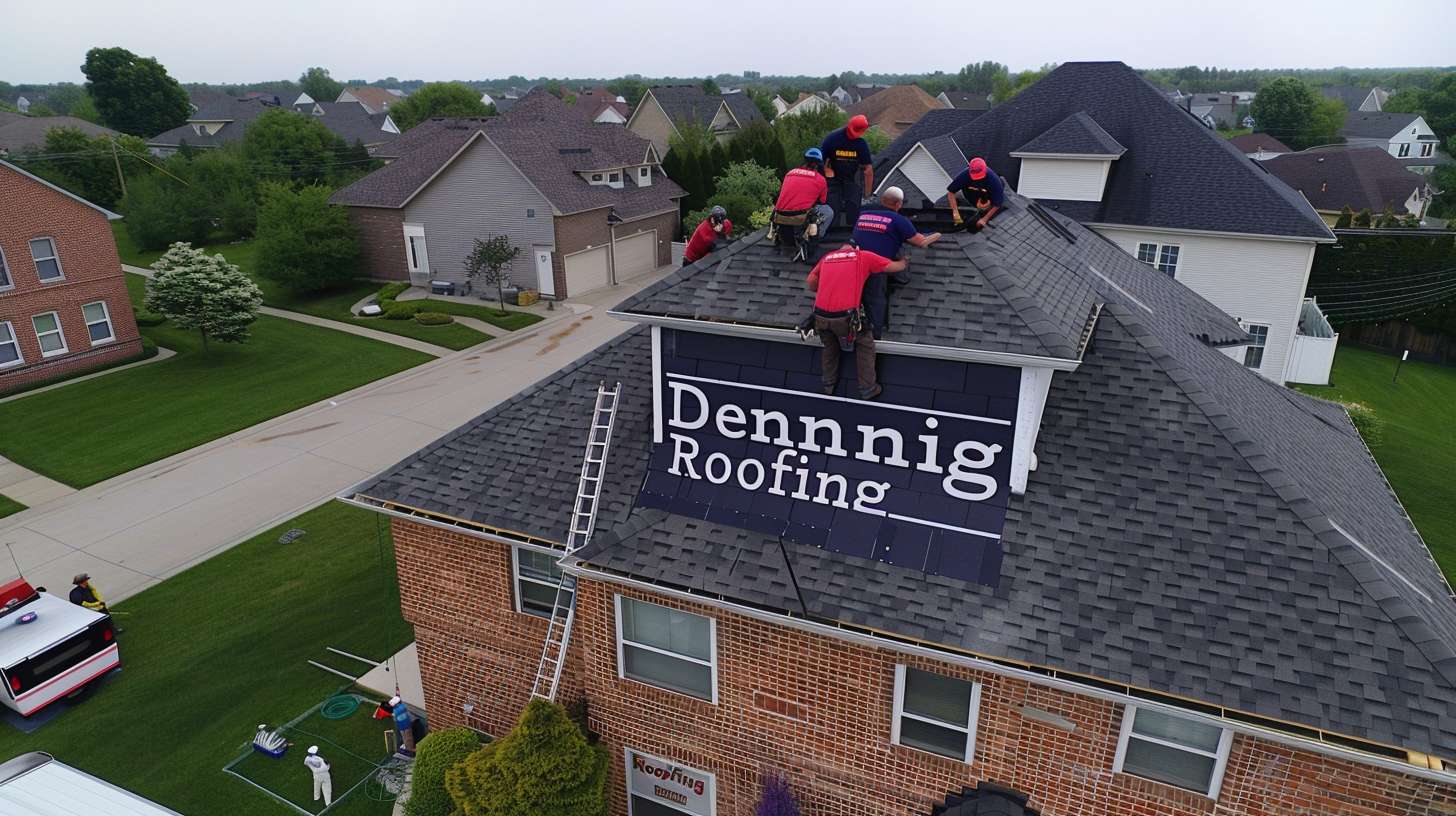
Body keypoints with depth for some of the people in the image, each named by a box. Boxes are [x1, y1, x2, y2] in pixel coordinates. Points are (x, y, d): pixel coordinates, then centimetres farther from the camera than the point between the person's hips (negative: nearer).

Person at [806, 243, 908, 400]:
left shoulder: (827, 257, 19)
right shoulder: (864, 256, 10)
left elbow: (810, 283, 20)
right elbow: (896, 267, 15)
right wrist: (904, 262, 38)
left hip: (820, 315, 4)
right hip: (845, 315, -4)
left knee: (830, 346, 31)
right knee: (865, 345, 20)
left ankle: (828, 385, 39)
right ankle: (868, 390, 22)